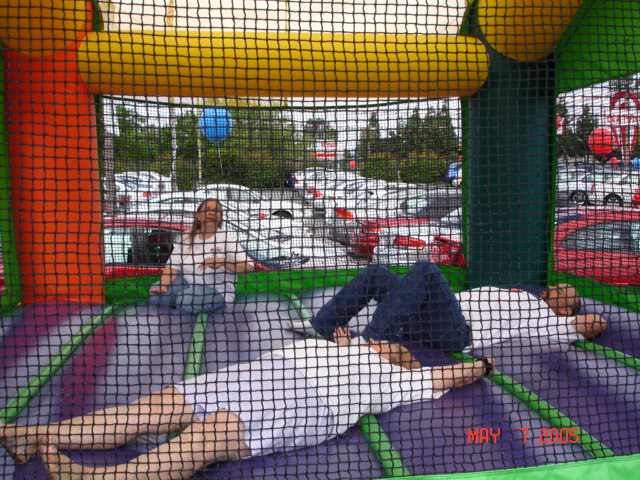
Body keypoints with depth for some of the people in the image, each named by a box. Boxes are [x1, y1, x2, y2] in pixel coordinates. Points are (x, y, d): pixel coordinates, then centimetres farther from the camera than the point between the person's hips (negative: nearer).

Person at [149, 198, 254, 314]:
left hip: (217, 291, -4)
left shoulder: (226, 238, -9)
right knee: (155, 295, -16)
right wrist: (163, 285, -20)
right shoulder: (187, 237, 4)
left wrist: (223, 262, -34)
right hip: (187, 283, 5)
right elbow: (173, 266, -1)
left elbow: (248, 267, -19)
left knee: (186, 302, -31)